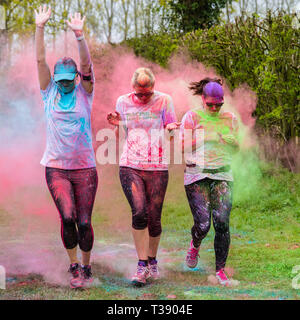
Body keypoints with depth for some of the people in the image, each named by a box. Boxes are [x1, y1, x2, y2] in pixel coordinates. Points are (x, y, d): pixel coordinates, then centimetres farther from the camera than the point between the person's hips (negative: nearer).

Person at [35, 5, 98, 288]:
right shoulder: (49, 93, 7)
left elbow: (87, 66, -12)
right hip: (56, 167, 0)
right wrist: (40, 28, -10)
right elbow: (40, 60, -1)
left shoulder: (84, 94, 3)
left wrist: (79, 35, -24)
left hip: (85, 168, 0)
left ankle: (86, 267, 20)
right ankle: (74, 266, 5)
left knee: (84, 222, 0)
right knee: (67, 217, -14)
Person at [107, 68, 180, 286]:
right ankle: (142, 265, -7)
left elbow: (171, 129, 6)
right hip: (130, 167, 0)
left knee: (154, 219, 3)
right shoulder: (123, 102, 6)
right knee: (139, 213, -17)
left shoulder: (164, 101, -1)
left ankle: (152, 260, 28)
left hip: (157, 168, 0)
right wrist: (118, 123, -3)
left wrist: (171, 129, -17)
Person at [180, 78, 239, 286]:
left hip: (223, 176, 2)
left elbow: (236, 150, 18)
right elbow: (182, 146, 1)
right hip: (197, 177, -2)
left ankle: (220, 270, 3)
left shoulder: (230, 119, 9)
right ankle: (195, 245, 29)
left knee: (222, 224, -10)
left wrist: (232, 140, -4)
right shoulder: (192, 117, 1)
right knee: (203, 225, -9)